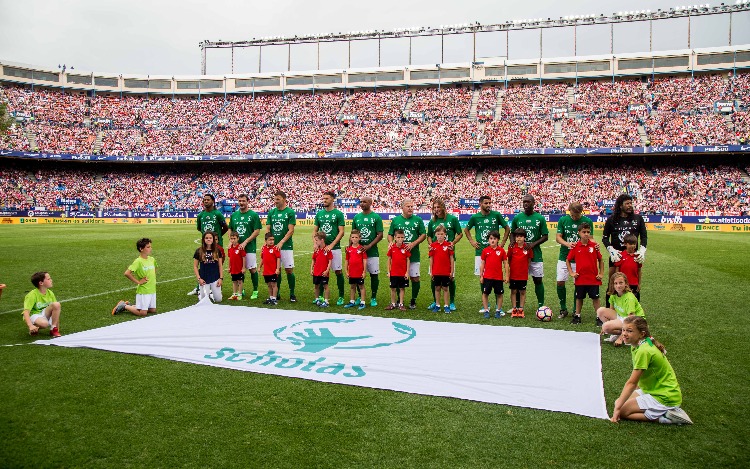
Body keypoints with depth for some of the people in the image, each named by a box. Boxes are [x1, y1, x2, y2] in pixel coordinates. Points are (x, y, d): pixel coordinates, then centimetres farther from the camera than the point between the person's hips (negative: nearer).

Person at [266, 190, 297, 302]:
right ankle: (277, 294, 18)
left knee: (289, 270, -3)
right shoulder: (271, 212, 10)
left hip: (286, 246, -4)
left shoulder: (290, 212, -3)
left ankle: (292, 294, 6)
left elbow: (291, 230, -9)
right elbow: (267, 229, 10)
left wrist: (281, 243, -16)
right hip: (273, 246, 4)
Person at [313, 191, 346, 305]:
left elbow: (341, 232, -6)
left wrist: (331, 245, -15)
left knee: (338, 271, -1)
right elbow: (315, 230, 15)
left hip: (334, 247, -4)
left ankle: (341, 297, 8)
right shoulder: (319, 213, 12)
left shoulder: (338, 214, -2)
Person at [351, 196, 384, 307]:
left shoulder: (376, 217, -3)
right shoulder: (356, 217, 9)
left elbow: (380, 235, -6)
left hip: (372, 252, -3)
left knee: (374, 274, 2)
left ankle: (373, 298, 14)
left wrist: (369, 246, -15)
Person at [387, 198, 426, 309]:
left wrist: (413, 244, -11)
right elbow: (390, 234, 13)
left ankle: (413, 301, 13)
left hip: (414, 254, -1)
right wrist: (391, 242, -9)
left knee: (415, 278, -1)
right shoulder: (395, 220, 9)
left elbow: (423, 235, 3)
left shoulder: (418, 220, 5)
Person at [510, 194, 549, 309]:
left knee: (538, 280, 4)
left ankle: (541, 306, 13)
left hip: (535, 254, -1)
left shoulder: (540, 218, 0)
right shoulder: (517, 217, 4)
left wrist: (534, 244, -13)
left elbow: (545, 236, 2)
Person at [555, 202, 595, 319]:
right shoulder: (563, 220, 0)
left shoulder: (587, 221, -3)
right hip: (564, 257, 1)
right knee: (560, 282, -3)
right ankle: (563, 309, 15)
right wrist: (567, 244, -21)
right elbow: (558, 237, -1)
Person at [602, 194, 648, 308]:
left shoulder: (638, 218, 6)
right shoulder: (611, 219, 2)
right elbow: (605, 238, 3)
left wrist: (642, 251, -5)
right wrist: (612, 251, -11)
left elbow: (644, 236, 9)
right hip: (616, 256, -1)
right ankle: (609, 309, 9)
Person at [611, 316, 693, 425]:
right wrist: (620, 400, 5)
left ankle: (664, 417, -8)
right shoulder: (637, 345, 2)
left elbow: (631, 383, -23)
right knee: (619, 402, 11)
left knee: (622, 411, -11)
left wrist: (617, 408, -19)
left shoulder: (643, 351, -26)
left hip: (665, 398, -10)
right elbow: (636, 381, 7)